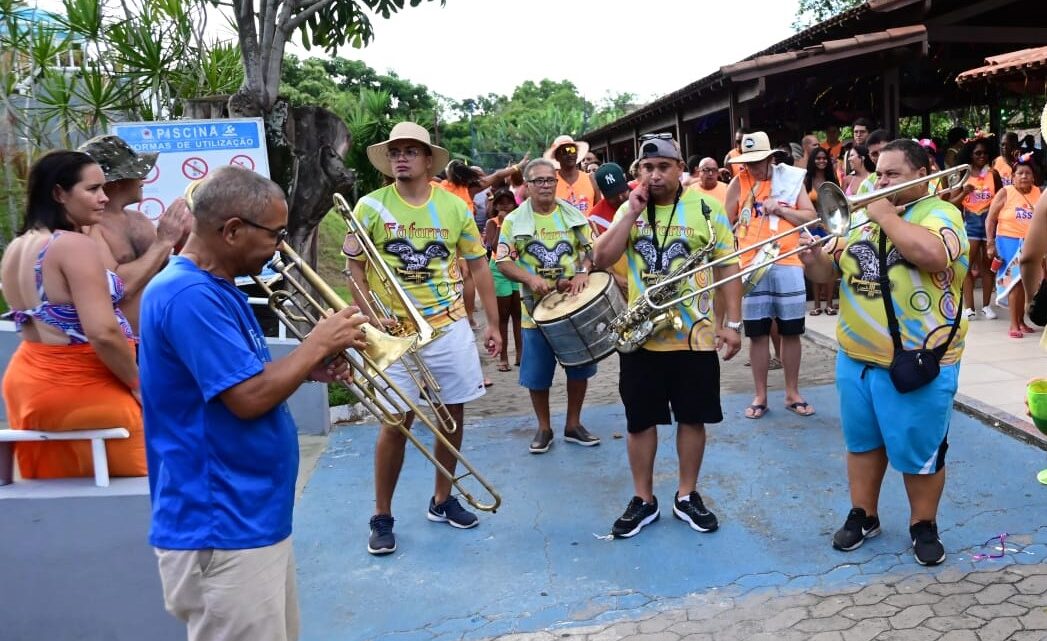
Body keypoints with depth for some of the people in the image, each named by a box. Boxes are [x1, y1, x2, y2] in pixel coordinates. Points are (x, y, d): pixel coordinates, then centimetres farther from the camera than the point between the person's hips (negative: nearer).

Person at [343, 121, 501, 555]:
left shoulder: (454, 206, 3)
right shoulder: (371, 206, -4)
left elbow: (478, 265, 8)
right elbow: (354, 268, -1)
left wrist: (493, 322, 5)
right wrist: (371, 317, -13)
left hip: (451, 327, 3)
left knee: (453, 414, 10)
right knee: (397, 422, -1)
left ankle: (442, 500, 29)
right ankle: (382, 516, 15)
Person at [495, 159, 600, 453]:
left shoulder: (574, 215, 4)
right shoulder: (514, 221, -3)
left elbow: (592, 248, 5)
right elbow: (502, 262, -5)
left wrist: (582, 272, -14)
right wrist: (530, 278, -21)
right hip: (536, 308, -2)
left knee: (579, 366, 9)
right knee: (537, 373, 5)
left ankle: (573, 424, 26)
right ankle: (544, 428, 22)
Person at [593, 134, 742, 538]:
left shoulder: (706, 208, -2)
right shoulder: (630, 209, 5)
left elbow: (728, 267, 0)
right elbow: (601, 260, -6)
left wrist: (732, 323, -6)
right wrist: (633, 212, -12)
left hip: (696, 334, -1)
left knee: (693, 417, 9)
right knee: (639, 420, 8)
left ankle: (687, 496, 26)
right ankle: (643, 500, 22)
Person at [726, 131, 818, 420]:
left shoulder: (790, 178, 5)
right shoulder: (738, 183, 3)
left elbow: (811, 216, 3)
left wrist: (780, 209, -11)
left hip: (787, 264, 1)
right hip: (751, 266, -1)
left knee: (791, 332, 7)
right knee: (758, 334, 4)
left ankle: (792, 393, 20)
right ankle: (760, 396, 15)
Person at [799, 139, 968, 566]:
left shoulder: (939, 213, -7)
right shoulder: (865, 220, 12)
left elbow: (932, 255, -30)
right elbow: (828, 273, 14)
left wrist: (886, 216, -18)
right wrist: (811, 256, -9)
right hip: (856, 358, 6)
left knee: (920, 451, 6)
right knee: (862, 441, 16)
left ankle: (923, 525, 24)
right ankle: (863, 515, 30)